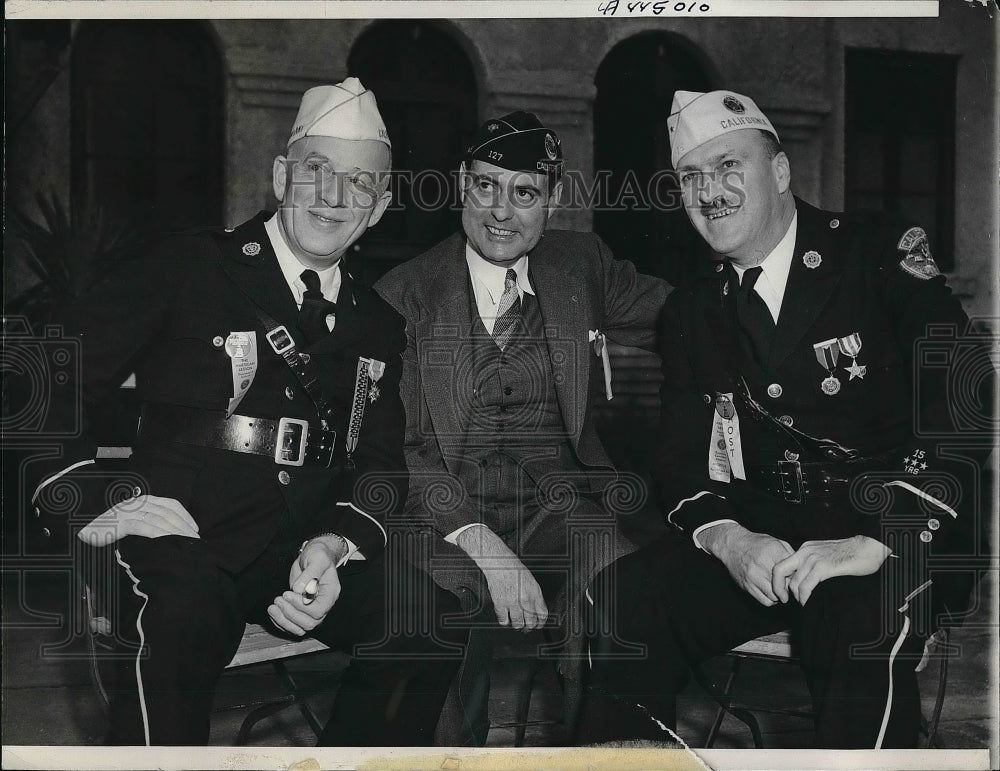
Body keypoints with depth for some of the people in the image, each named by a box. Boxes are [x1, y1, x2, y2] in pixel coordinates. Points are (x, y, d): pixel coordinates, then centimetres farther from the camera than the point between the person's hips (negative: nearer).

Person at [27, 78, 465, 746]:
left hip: (315, 550, 4)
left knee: (430, 612, -21)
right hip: (178, 544, -4)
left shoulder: (379, 326, 17)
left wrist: (335, 543, -10)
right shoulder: (186, 267, 4)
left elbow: (383, 461, 11)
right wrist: (106, 498, -17)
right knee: (186, 606, -37)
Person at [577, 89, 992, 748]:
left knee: (860, 624, -37)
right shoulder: (690, 311, 12)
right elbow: (683, 459, 9)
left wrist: (876, 542, -24)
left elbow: (966, 404, -14)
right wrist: (728, 538, -14)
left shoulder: (881, 255, -4)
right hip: (760, 540, 4)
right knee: (621, 603, -20)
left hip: (901, 542, -4)